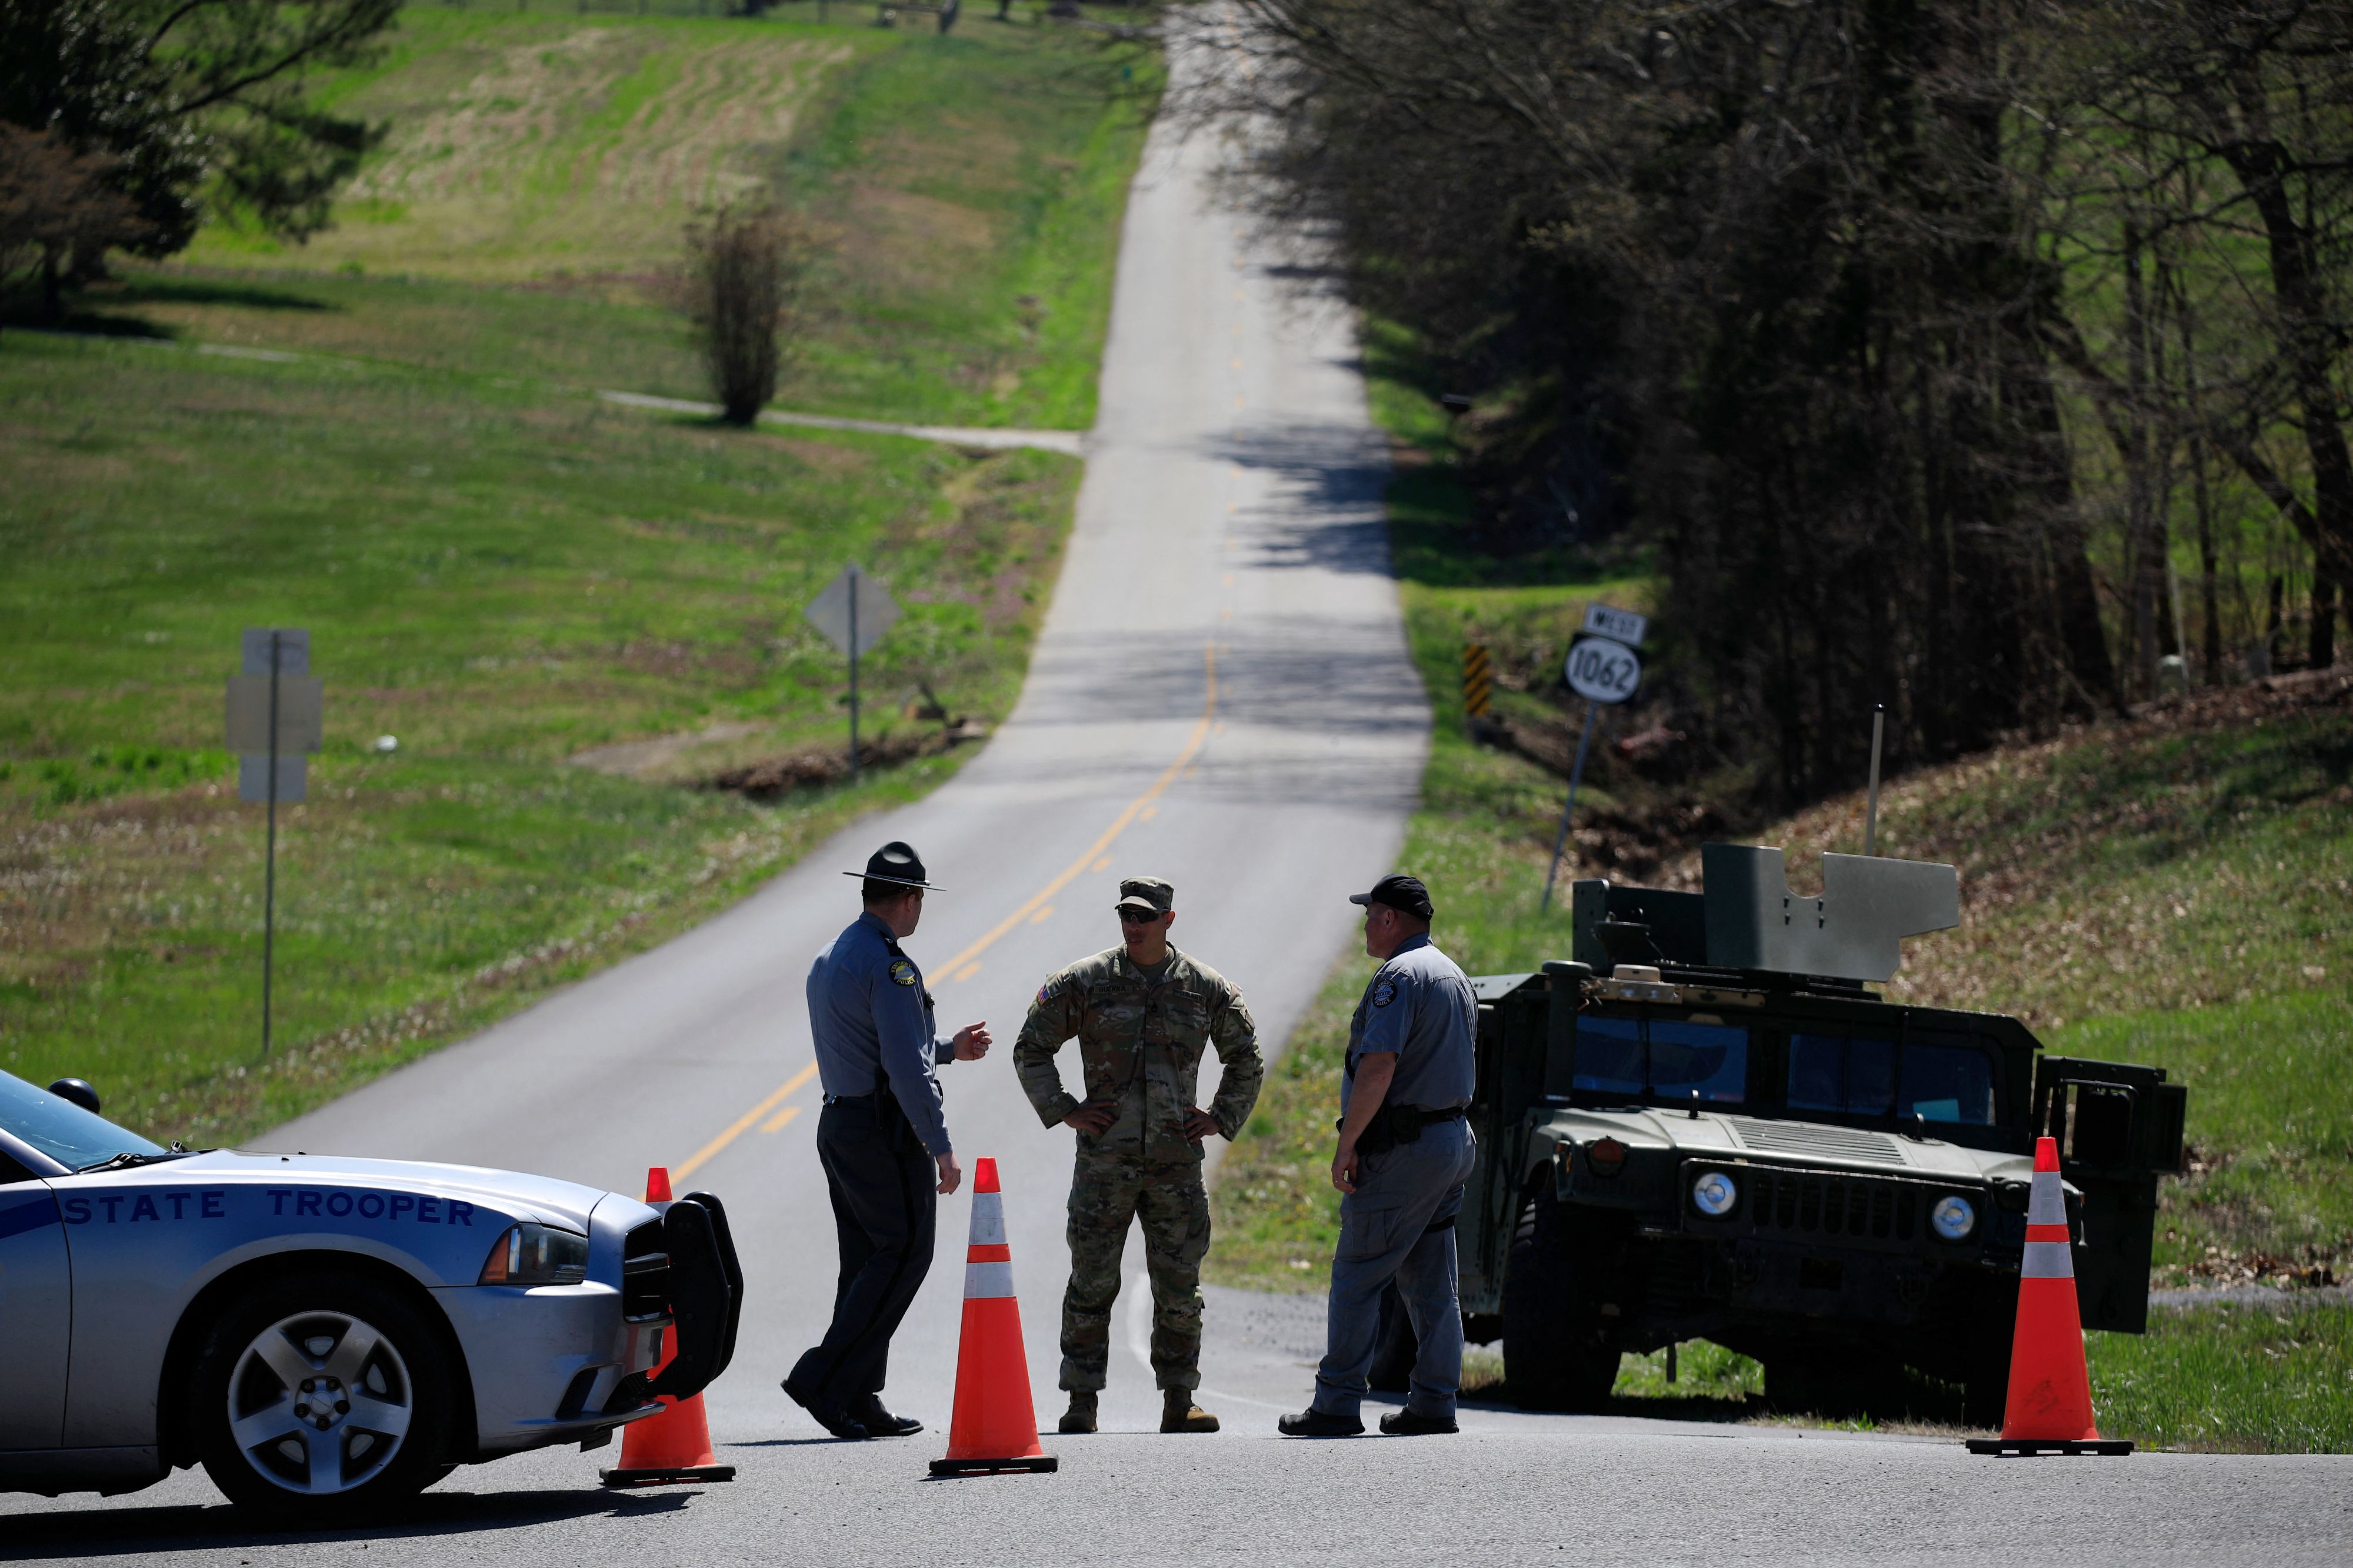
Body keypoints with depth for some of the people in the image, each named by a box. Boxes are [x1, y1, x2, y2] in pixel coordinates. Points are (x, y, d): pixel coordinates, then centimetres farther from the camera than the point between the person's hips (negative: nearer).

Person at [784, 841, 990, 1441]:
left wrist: (947, 1049, 30)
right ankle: (824, 1380, -11)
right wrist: (940, 1146, -18)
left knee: (867, 1264, 11)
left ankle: (857, 1399, 9)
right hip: (887, 1132, -9)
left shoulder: (829, 959, 16)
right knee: (903, 1256, -5)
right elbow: (905, 1070, -21)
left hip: (838, 1125, 9)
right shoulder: (889, 966, -15)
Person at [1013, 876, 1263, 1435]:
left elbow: (1246, 1060, 20)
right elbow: (1031, 1049, 10)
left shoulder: (1207, 989, 6)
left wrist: (1221, 1118, 9)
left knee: (1179, 1289, 2)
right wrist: (1064, 1111, 1)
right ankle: (1081, 1404, 4)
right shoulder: (1084, 983, 2)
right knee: (1093, 1284, -1)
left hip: (1177, 1161, 1)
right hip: (1105, 1159, -1)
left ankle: (1179, 1403, 9)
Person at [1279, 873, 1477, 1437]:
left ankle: (1338, 1404, -8)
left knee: (1357, 1275, -6)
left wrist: (1347, 1144, -20)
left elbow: (1379, 1066, -25)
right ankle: (1434, 1404, 9)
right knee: (1433, 1284, 10)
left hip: (1401, 1150, -10)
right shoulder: (1455, 976, 18)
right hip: (1454, 1139, 10)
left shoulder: (1400, 976, -14)